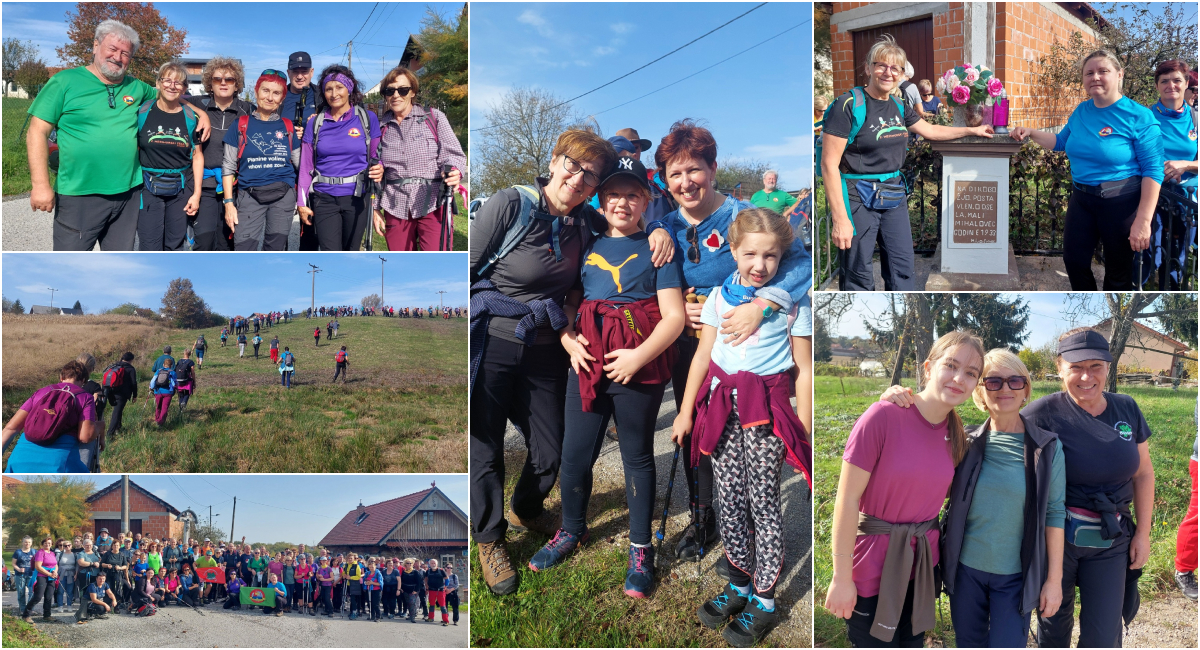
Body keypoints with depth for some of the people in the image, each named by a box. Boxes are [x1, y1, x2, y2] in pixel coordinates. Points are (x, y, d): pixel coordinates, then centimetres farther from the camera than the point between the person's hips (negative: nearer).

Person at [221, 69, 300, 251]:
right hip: (250, 197, -2)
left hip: (283, 197, 2)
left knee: (276, 249, 7)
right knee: (243, 249, -10)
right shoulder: (241, 125, 4)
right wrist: (229, 203, -3)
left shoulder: (288, 127, 9)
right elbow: (228, 167, 4)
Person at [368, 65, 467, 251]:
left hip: (432, 203, -3)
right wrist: (375, 208, 12)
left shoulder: (434, 117, 4)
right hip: (396, 207, 4)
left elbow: (452, 154, -3)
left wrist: (453, 172, -25)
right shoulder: (381, 127, 14)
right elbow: (376, 173, 18)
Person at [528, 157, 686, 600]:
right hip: (587, 362, 4)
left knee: (637, 457, 7)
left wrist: (639, 357, -17)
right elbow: (569, 303, 15)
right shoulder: (587, 246, 12)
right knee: (574, 454, 9)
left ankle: (640, 549, 21)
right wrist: (568, 339, -5)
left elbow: (674, 317, -7)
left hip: (638, 365, -3)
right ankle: (571, 531, 32)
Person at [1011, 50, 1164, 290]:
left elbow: (1152, 171, -16)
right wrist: (1031, 133, 7)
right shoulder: (1081, 111, 4)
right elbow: (1061, 141, 24)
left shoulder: (1139, 117, -14)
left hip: (1121, 201, -6)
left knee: (1118, 272, 7)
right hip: (1081, 198, 6)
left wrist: (1143, 221, -22)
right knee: (1074, 260, 12)